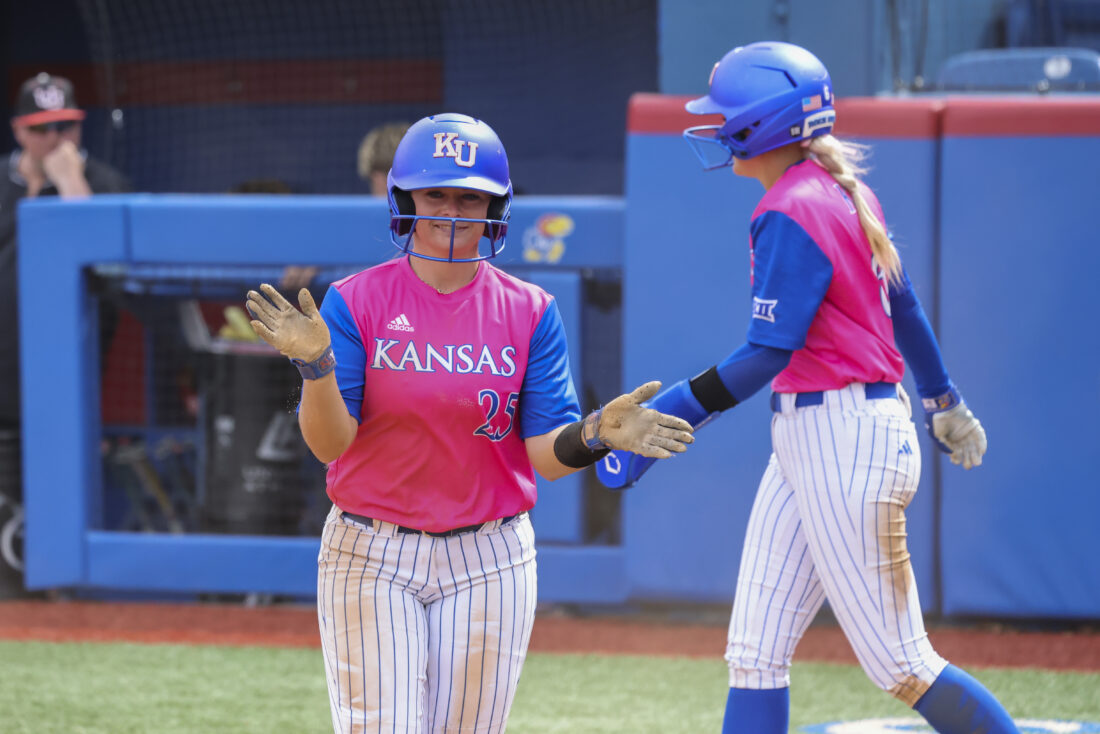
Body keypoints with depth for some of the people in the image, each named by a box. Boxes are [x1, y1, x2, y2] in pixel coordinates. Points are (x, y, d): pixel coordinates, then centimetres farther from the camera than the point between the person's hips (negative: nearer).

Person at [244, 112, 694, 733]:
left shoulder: (530, 313, 2)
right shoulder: (354, 303, -3)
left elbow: (546, 457, -3)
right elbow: (329, 443, -10)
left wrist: (595, 435, -24)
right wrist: (316, 366, -28)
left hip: (490, 563, 2)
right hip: (373, 560, -2)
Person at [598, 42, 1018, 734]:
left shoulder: (792, 214, -17)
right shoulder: (846, 192, 12)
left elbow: (768, 353, -21)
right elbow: (904, 305, 24)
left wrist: (666, 416, -23)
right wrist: (944, 402, 36)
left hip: (846, 441, -10)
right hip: (804, 440, 10)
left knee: (902, 665, -4)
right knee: (756, 652, 7)